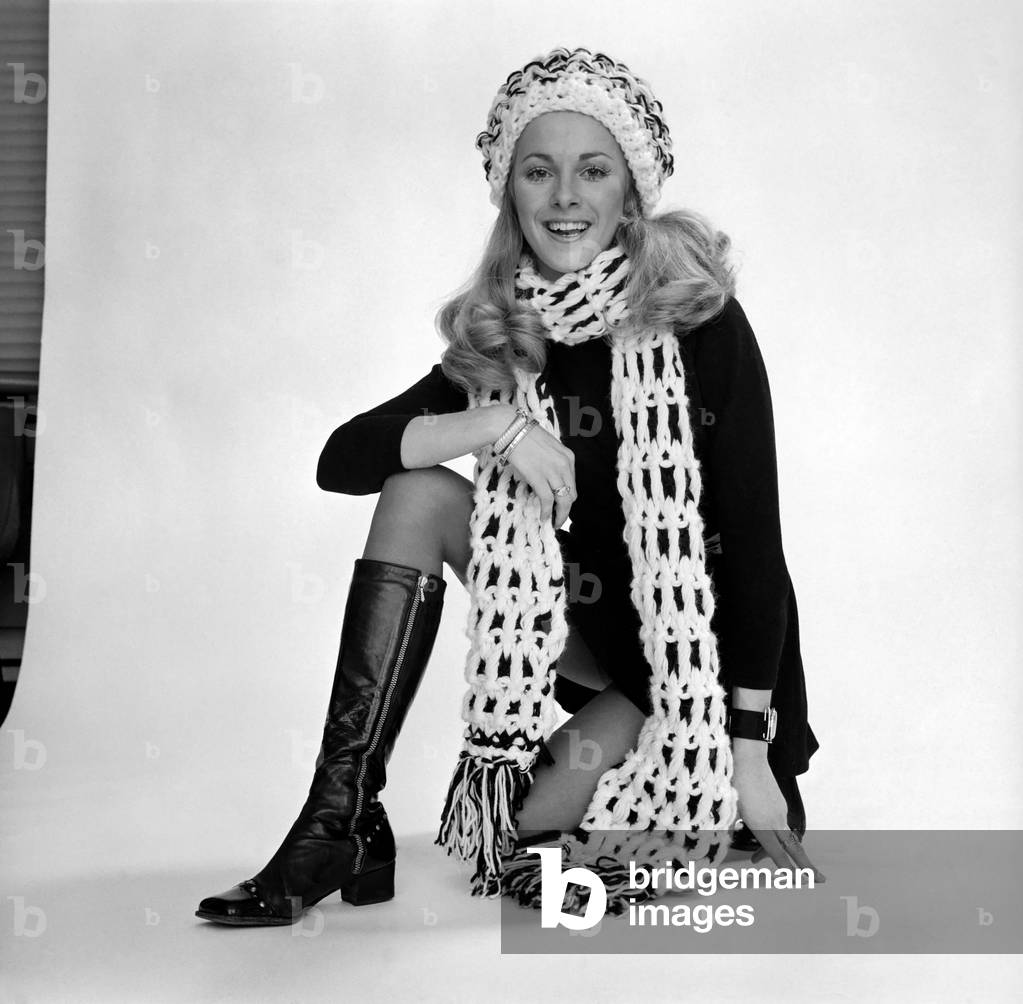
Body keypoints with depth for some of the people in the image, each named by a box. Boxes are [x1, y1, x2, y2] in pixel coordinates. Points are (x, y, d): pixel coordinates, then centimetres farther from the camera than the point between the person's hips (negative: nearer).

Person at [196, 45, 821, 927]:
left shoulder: (699, 320, -15)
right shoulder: (498, 340, -2)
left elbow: (755, 541, -16)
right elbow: (339, 460, -8)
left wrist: (753, 756, -18)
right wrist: (496, 426, -24)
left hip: (705, 656, -5)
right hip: (591, 636, 5)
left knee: (550, 812, -32)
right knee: (418, 492, -16)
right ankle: (340, 821, -16)